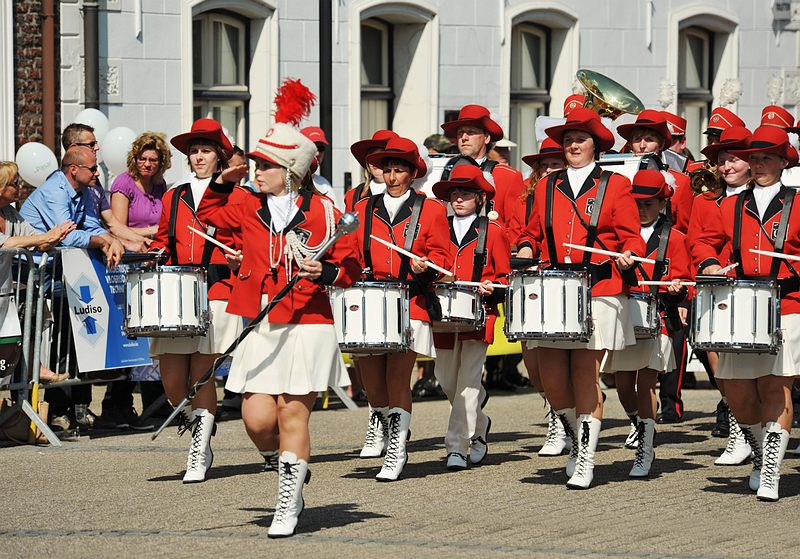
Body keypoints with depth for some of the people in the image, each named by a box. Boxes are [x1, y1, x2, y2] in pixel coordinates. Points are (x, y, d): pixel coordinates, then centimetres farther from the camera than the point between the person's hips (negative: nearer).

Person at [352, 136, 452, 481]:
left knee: (397, 378, -11)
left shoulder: (431, 210, 10)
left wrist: (425, 264, -13)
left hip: (411, 306, -3)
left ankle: (397, 452, -5)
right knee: (372, 382, 0)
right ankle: (394, 433, 26)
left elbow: (442, 258, 7)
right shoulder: (362, 209, 16)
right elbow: (351, 255, 17)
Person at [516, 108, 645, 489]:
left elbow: (631, 237, 4)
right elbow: (533, 232, 22)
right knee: (552, 380, -2)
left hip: (598, 294, -3)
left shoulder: (615, 185, 6)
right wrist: (526, 249, 1)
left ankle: (586, 460, 3)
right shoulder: (547, 187, 16)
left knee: (586, 378, -6)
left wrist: (628, 254, -18)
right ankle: (578, 439, 24)